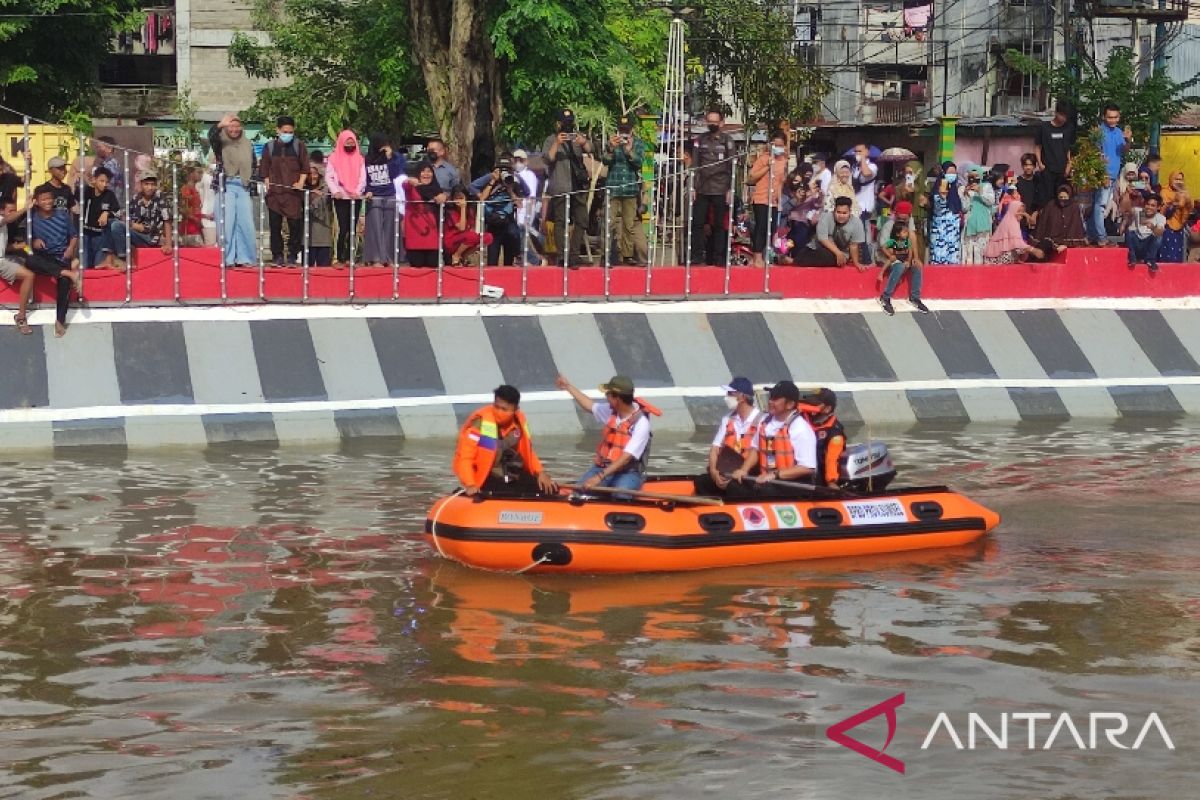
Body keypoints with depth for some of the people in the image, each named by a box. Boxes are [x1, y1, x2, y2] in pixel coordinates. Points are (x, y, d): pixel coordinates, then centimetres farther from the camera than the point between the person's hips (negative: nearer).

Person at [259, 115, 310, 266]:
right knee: (275, 225, 0)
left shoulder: (299, 146, 6)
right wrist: (267, 183, 1)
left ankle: (293, 255, 3)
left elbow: (305, 167, 7)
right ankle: (277, 255, 6)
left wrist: (301, 182, -6)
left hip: (294, 192, -1)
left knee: (295, 225, -4)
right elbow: (264, 168, 12)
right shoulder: (270, 147, 8)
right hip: (274, 192, 1)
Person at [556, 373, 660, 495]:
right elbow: (590, 405, 25)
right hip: (603, 467, 6)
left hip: (628, 473, -6)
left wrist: (600, 477, -33)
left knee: (619, 498, -37)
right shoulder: (611, 410, 1)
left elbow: (626, 458, -26)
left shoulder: (641, 423, -20)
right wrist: (568, 386, 34)